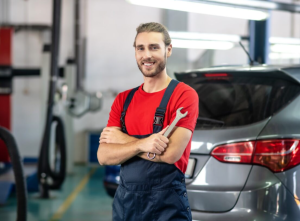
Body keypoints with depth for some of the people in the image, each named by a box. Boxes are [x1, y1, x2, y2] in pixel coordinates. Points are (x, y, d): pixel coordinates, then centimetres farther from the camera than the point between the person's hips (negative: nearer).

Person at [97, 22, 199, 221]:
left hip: (166, 204, -5)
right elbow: (103, 156, -3)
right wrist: (142, 144, -20)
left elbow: (171, 153, -19)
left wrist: (122, 139, -8)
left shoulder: (184, 95, -9)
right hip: (125, 199, 5)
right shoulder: (123, 99, 7)